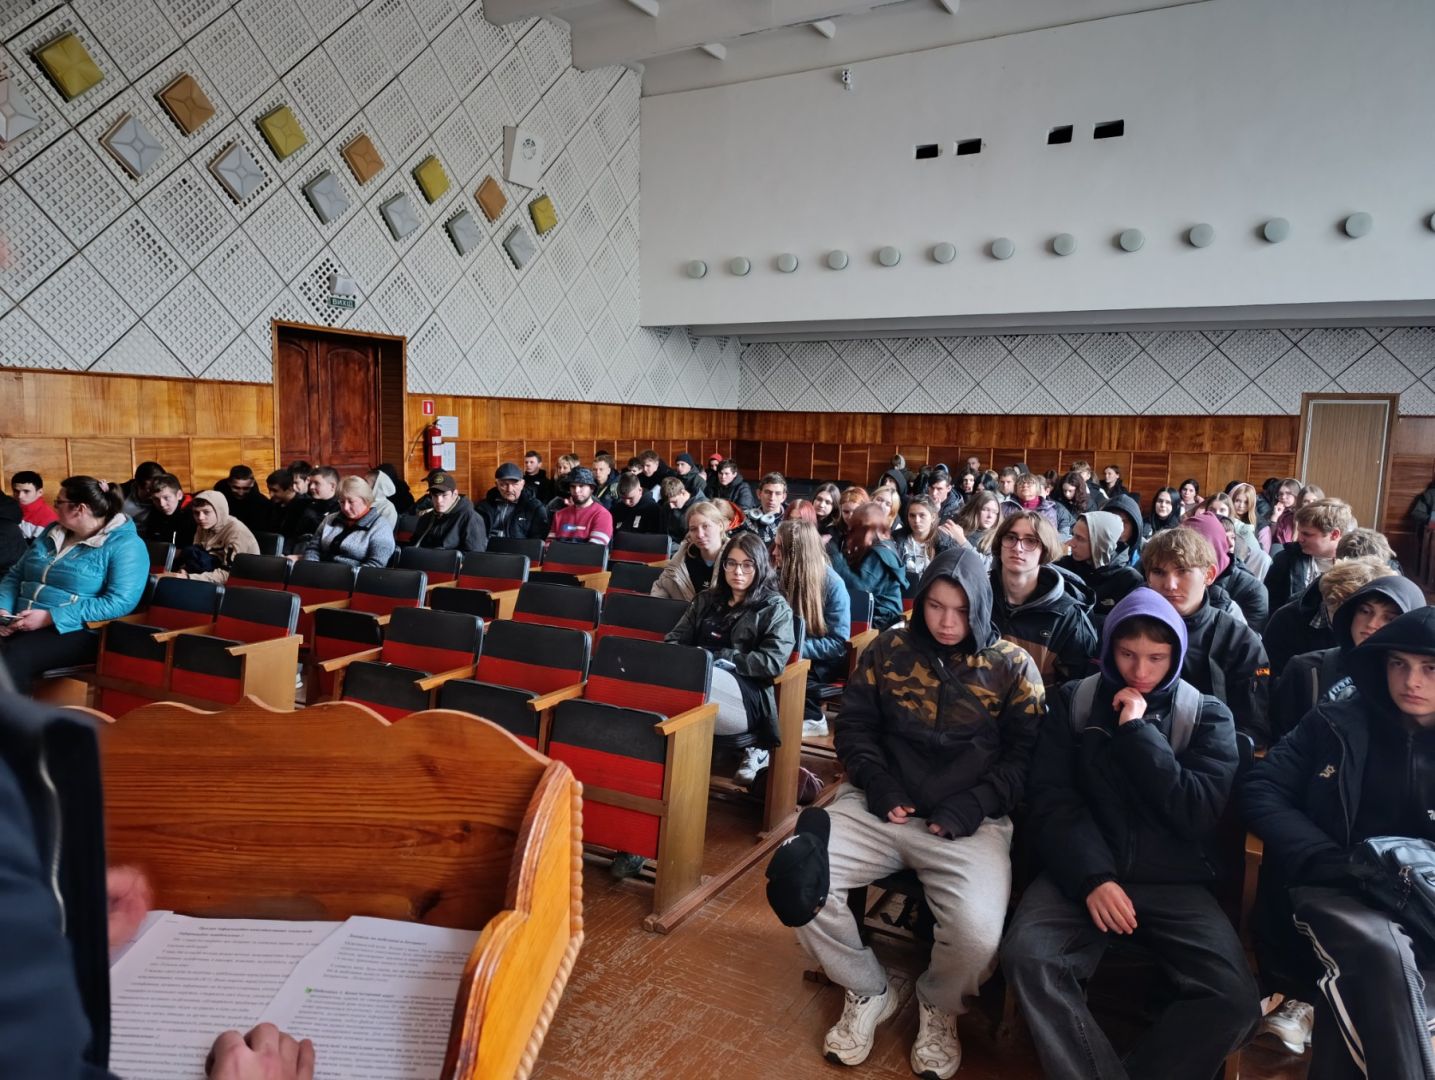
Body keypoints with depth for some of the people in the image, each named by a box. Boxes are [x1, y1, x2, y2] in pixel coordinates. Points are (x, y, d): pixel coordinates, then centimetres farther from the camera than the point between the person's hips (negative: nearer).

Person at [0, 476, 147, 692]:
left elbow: (120, 602, -18)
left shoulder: (125, 545, -7)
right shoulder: (52, 533, 18)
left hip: (76, 632, -7)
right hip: (20, 625, 7)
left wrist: (50, 617, -21)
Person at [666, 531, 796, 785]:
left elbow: (773, 662, -5)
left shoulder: (775, 608, 8)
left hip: (748, 695, -5)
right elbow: (675, 639, 19)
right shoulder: (706, 599, 24)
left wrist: (715, 657, -10)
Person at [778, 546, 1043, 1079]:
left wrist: (974, 804, -12)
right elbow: (853, 724, 13)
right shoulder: (888, 649, 9)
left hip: (969, 821, -2)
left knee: (977, 933, -30)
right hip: (880, 806, 2)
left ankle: (939, 1006, 12)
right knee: (792, 878, -21)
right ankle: (868, 991, 8)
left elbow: (1026, 754, 1)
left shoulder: (1012, 665, 3)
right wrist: (875, 781, -4)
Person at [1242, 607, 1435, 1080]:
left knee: (1359, 980, -31)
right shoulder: (1337, 722, 5)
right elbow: (1262, 793, 0)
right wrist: (1337, 865, -12)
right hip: (1337, 890, 0)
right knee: (1381, 953, -34)